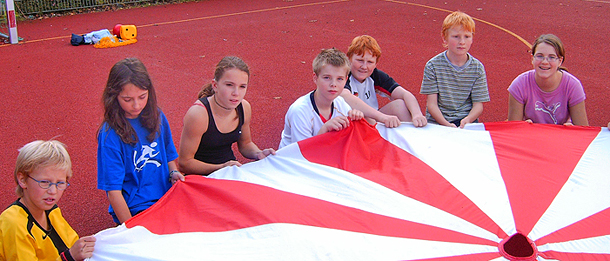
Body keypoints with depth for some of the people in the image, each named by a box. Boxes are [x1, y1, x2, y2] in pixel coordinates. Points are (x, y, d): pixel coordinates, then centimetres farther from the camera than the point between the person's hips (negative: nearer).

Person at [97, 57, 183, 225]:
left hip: (166, 197, 6)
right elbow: (113, 191, -11)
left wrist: (173, 172, -1)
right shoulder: (110, 135, -12)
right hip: (134, 210, -5)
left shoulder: (157, 117, 4)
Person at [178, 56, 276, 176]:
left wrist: (258, 154, -6)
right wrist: (221, 168, -29)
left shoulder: (244, 108, -4)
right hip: (202, 177, -5)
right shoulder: (198, 114, -23)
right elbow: (184, 163, -18)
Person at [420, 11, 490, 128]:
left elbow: (478, 104, 2)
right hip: (437, 121, -1)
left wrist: (467, 120, -20)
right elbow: (431, 103, -5)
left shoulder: (477, 68, 2)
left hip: (467, 119, 1)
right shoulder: (433, 66, -3)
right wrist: (446, 124, -21)